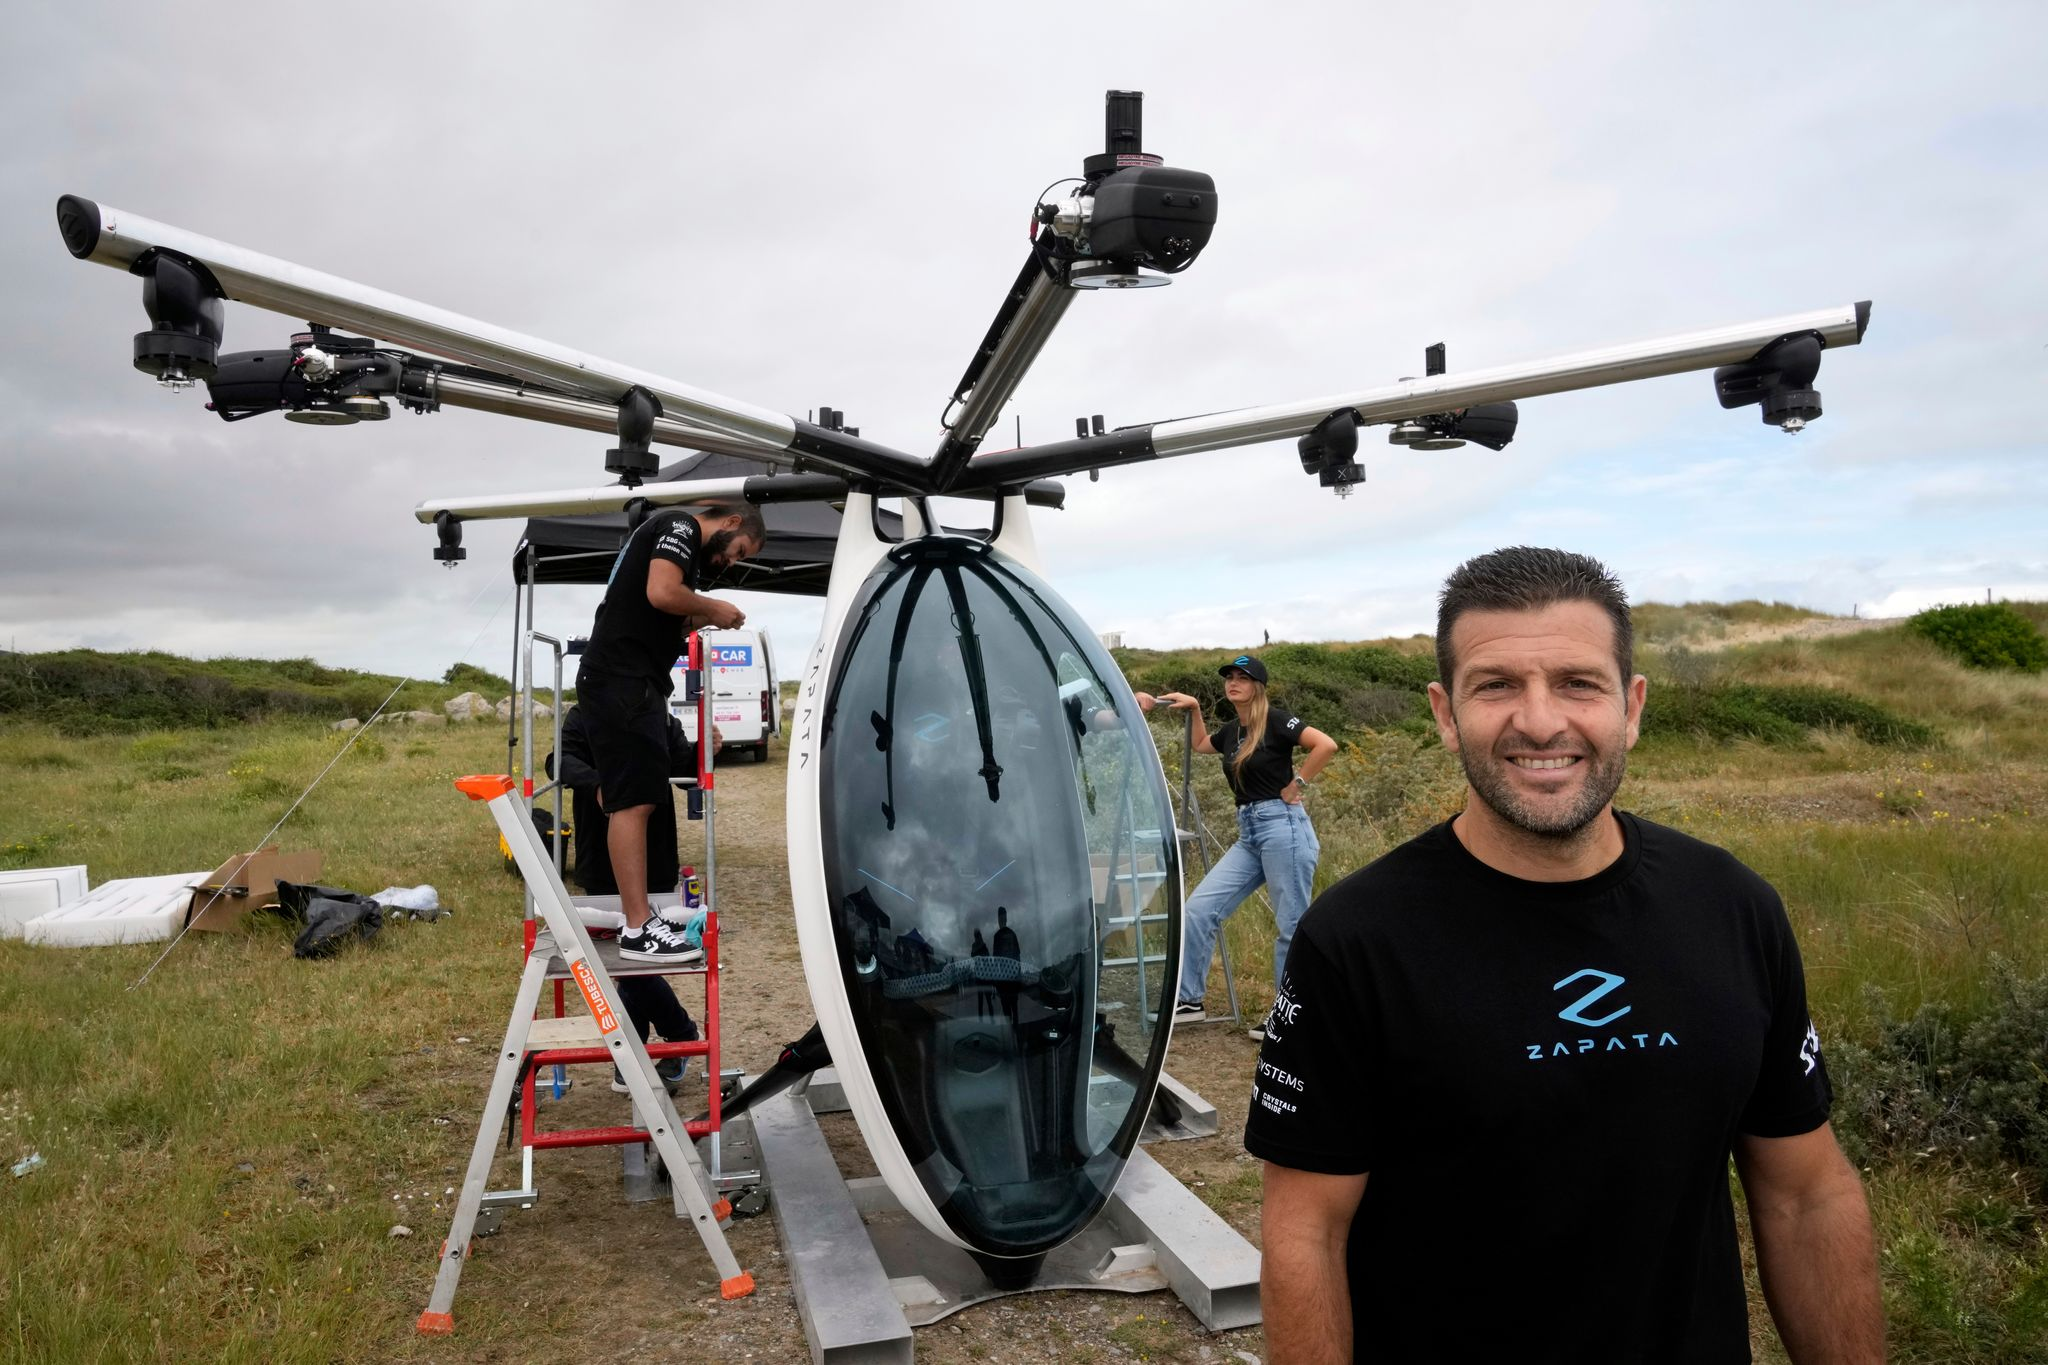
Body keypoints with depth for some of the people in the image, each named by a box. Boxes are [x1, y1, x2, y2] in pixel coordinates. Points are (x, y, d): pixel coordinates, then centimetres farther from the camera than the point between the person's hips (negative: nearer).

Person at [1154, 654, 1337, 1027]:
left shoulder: (1275, 720, -8)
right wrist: (1194, 708, 24)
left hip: (1282, 826, -8)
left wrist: (1296, 785, -13)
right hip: (1248, 834, 8)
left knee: (1292, 926, -1)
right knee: (1198, 909, 2)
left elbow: (1326, 745, -20)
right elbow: (1201, 745, 37)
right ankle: (1189, 999, 12)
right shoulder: (1232, 730, 14)